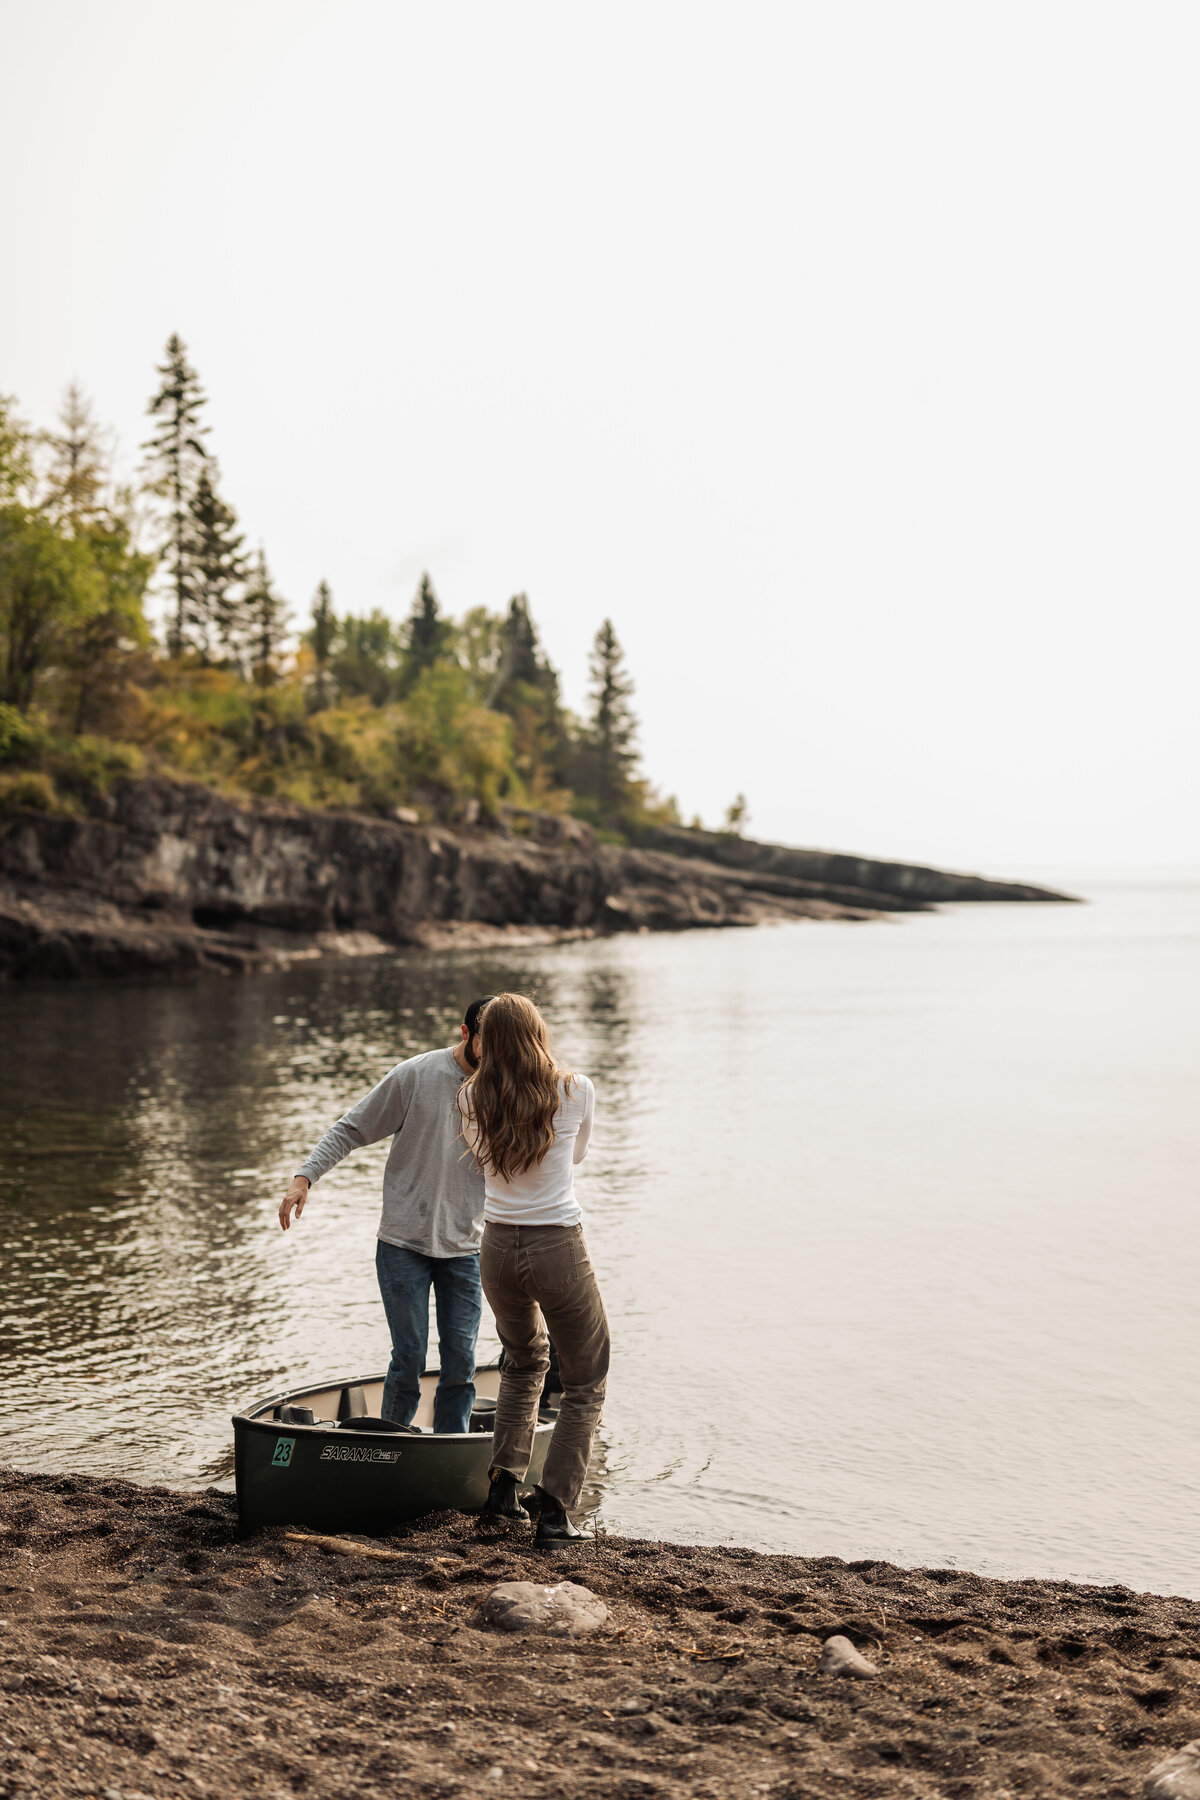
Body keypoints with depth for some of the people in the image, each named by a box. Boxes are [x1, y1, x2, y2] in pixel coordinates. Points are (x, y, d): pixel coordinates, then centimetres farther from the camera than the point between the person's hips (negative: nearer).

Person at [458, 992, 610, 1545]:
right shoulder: (576, 1091, -9)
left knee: (524, 1361, 30)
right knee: (586, 1384, 13)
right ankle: (554, 1509, 5)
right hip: (558, 1250, -4)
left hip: (498, 1249, 4)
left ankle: (504, 1484, 23)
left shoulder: (471, 1099, -3)